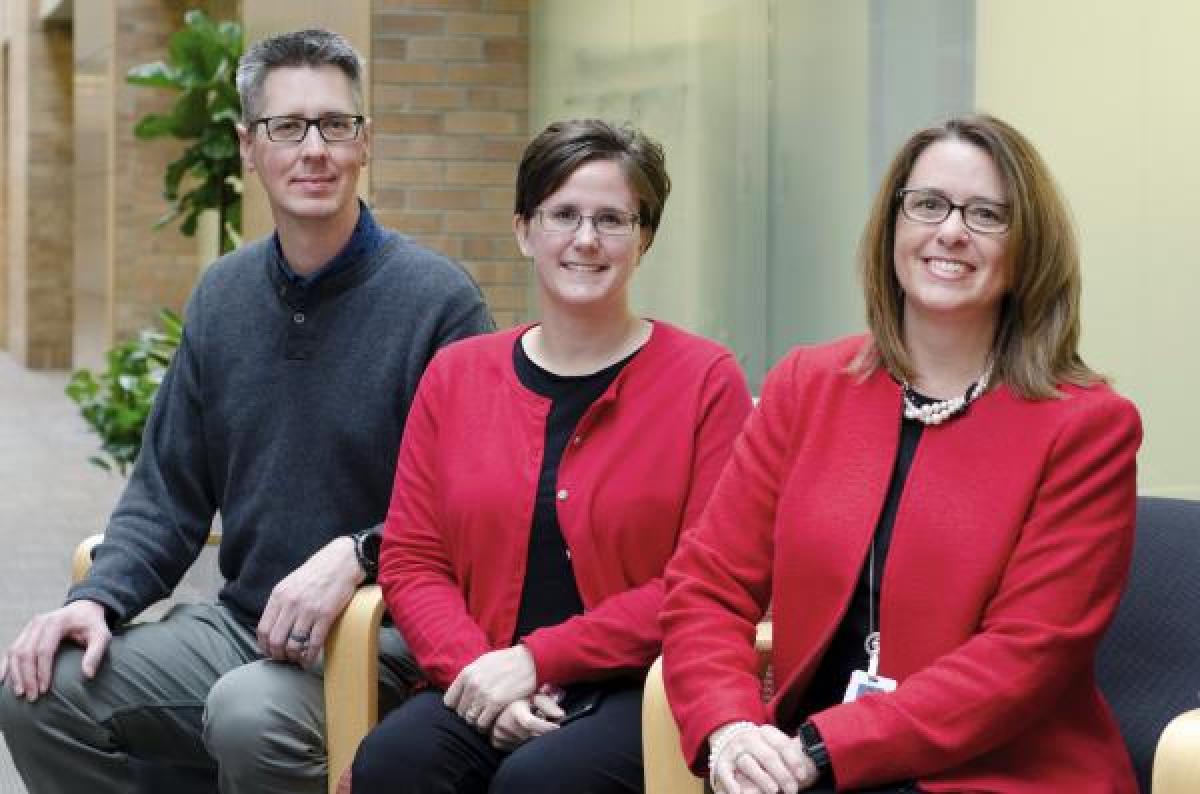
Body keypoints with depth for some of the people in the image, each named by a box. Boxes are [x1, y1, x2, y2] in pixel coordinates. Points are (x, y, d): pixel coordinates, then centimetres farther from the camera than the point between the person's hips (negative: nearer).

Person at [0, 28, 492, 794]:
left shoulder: (437, 298, -9)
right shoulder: (223, 295, 11)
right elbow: (167, 493, 14)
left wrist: (358, 554, -25)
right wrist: (98, 599, -2)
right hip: (241, 620, 6)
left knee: (249, 715, -35)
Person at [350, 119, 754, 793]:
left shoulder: (706, 380, 0)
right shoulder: (455, 375, 12)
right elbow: (410, 561, 9)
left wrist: (536, 659, -11)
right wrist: (479, 668, -10)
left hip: (643, 689, -3)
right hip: (485, 692, 3)